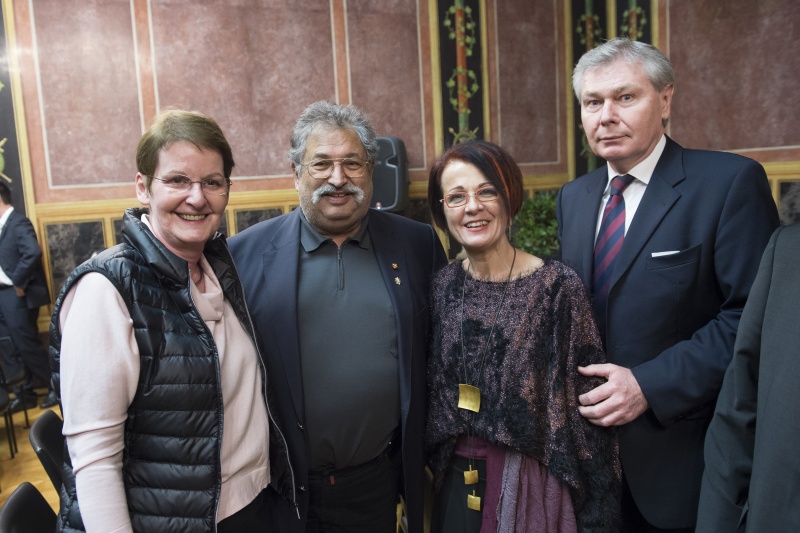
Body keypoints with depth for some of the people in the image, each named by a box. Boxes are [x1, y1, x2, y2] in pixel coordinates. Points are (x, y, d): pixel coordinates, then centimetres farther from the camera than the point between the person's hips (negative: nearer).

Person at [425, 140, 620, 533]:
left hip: (535, 485, -3)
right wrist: (427, 469, 9)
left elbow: (587, 403, -11)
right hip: (456, 483, 3)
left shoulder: (558, 286, -14)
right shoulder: (443, 286, -3)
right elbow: (430, 390, 6)